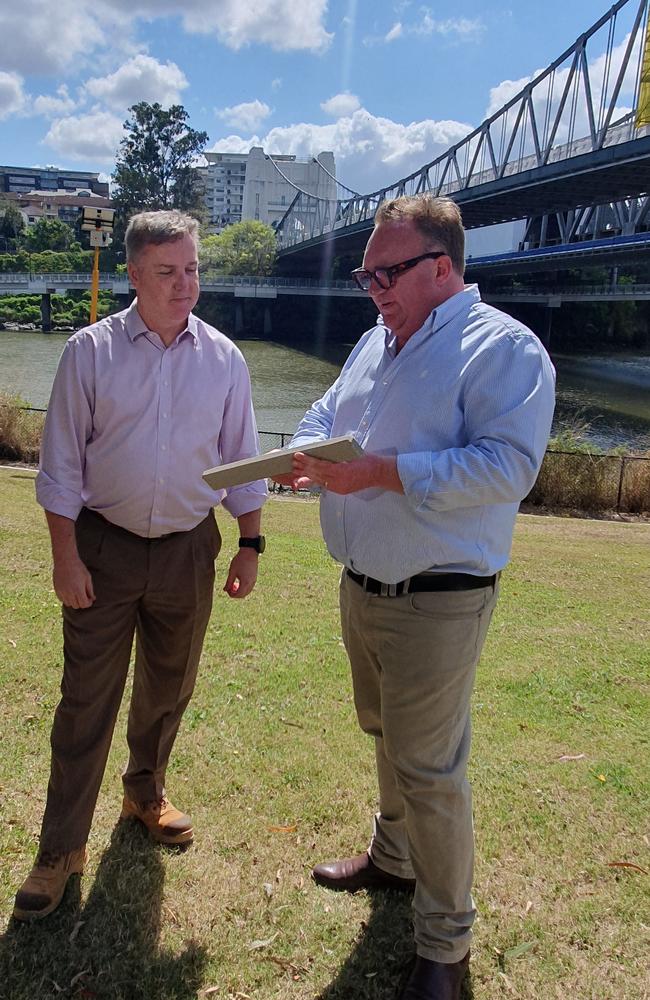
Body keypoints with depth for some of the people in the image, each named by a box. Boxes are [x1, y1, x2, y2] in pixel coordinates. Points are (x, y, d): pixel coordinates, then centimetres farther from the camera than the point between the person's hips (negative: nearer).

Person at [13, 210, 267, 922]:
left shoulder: (223, 359, 1)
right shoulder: (90, 352, -6)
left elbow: (241, 460, 7)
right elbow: (61, 463, -5)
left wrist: (249, 544, 4)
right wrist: (65, 558, -9)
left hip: (189, 549, 3)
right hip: (104, 546, -2)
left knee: (168, 689, 17)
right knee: (86, 701, 3)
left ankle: (145, 792, 42)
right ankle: (61, 848, 17)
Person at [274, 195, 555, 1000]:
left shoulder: (503, 348, -15)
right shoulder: (376, 343, 12)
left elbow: (507, 467, -25)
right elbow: (325, 414, 18)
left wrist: (381, 471, -28)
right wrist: (305, 455, -7)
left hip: (437, 601, -8)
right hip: (362, 588, 8)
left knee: (428, 769, 1)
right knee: (387, 737, 24)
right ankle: (394, 858, 47)